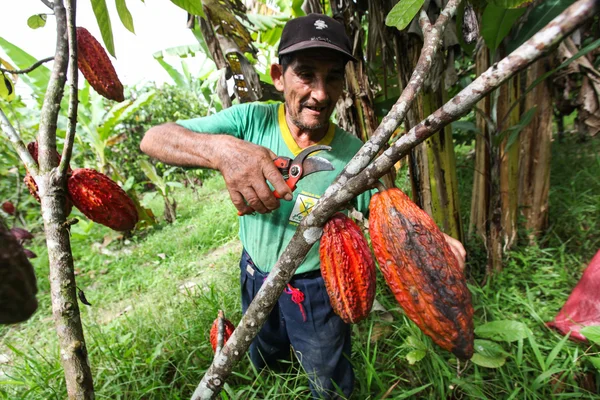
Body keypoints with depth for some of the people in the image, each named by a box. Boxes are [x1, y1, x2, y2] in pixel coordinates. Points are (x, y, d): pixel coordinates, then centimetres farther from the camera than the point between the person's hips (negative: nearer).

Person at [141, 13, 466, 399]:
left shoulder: (352, 154, -22)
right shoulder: (252, 120, -20)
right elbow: (153, 138, -26)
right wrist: (222, 149, -47)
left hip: (315, 290, -2)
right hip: (254, 274, 3)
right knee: (266, 367, 34)